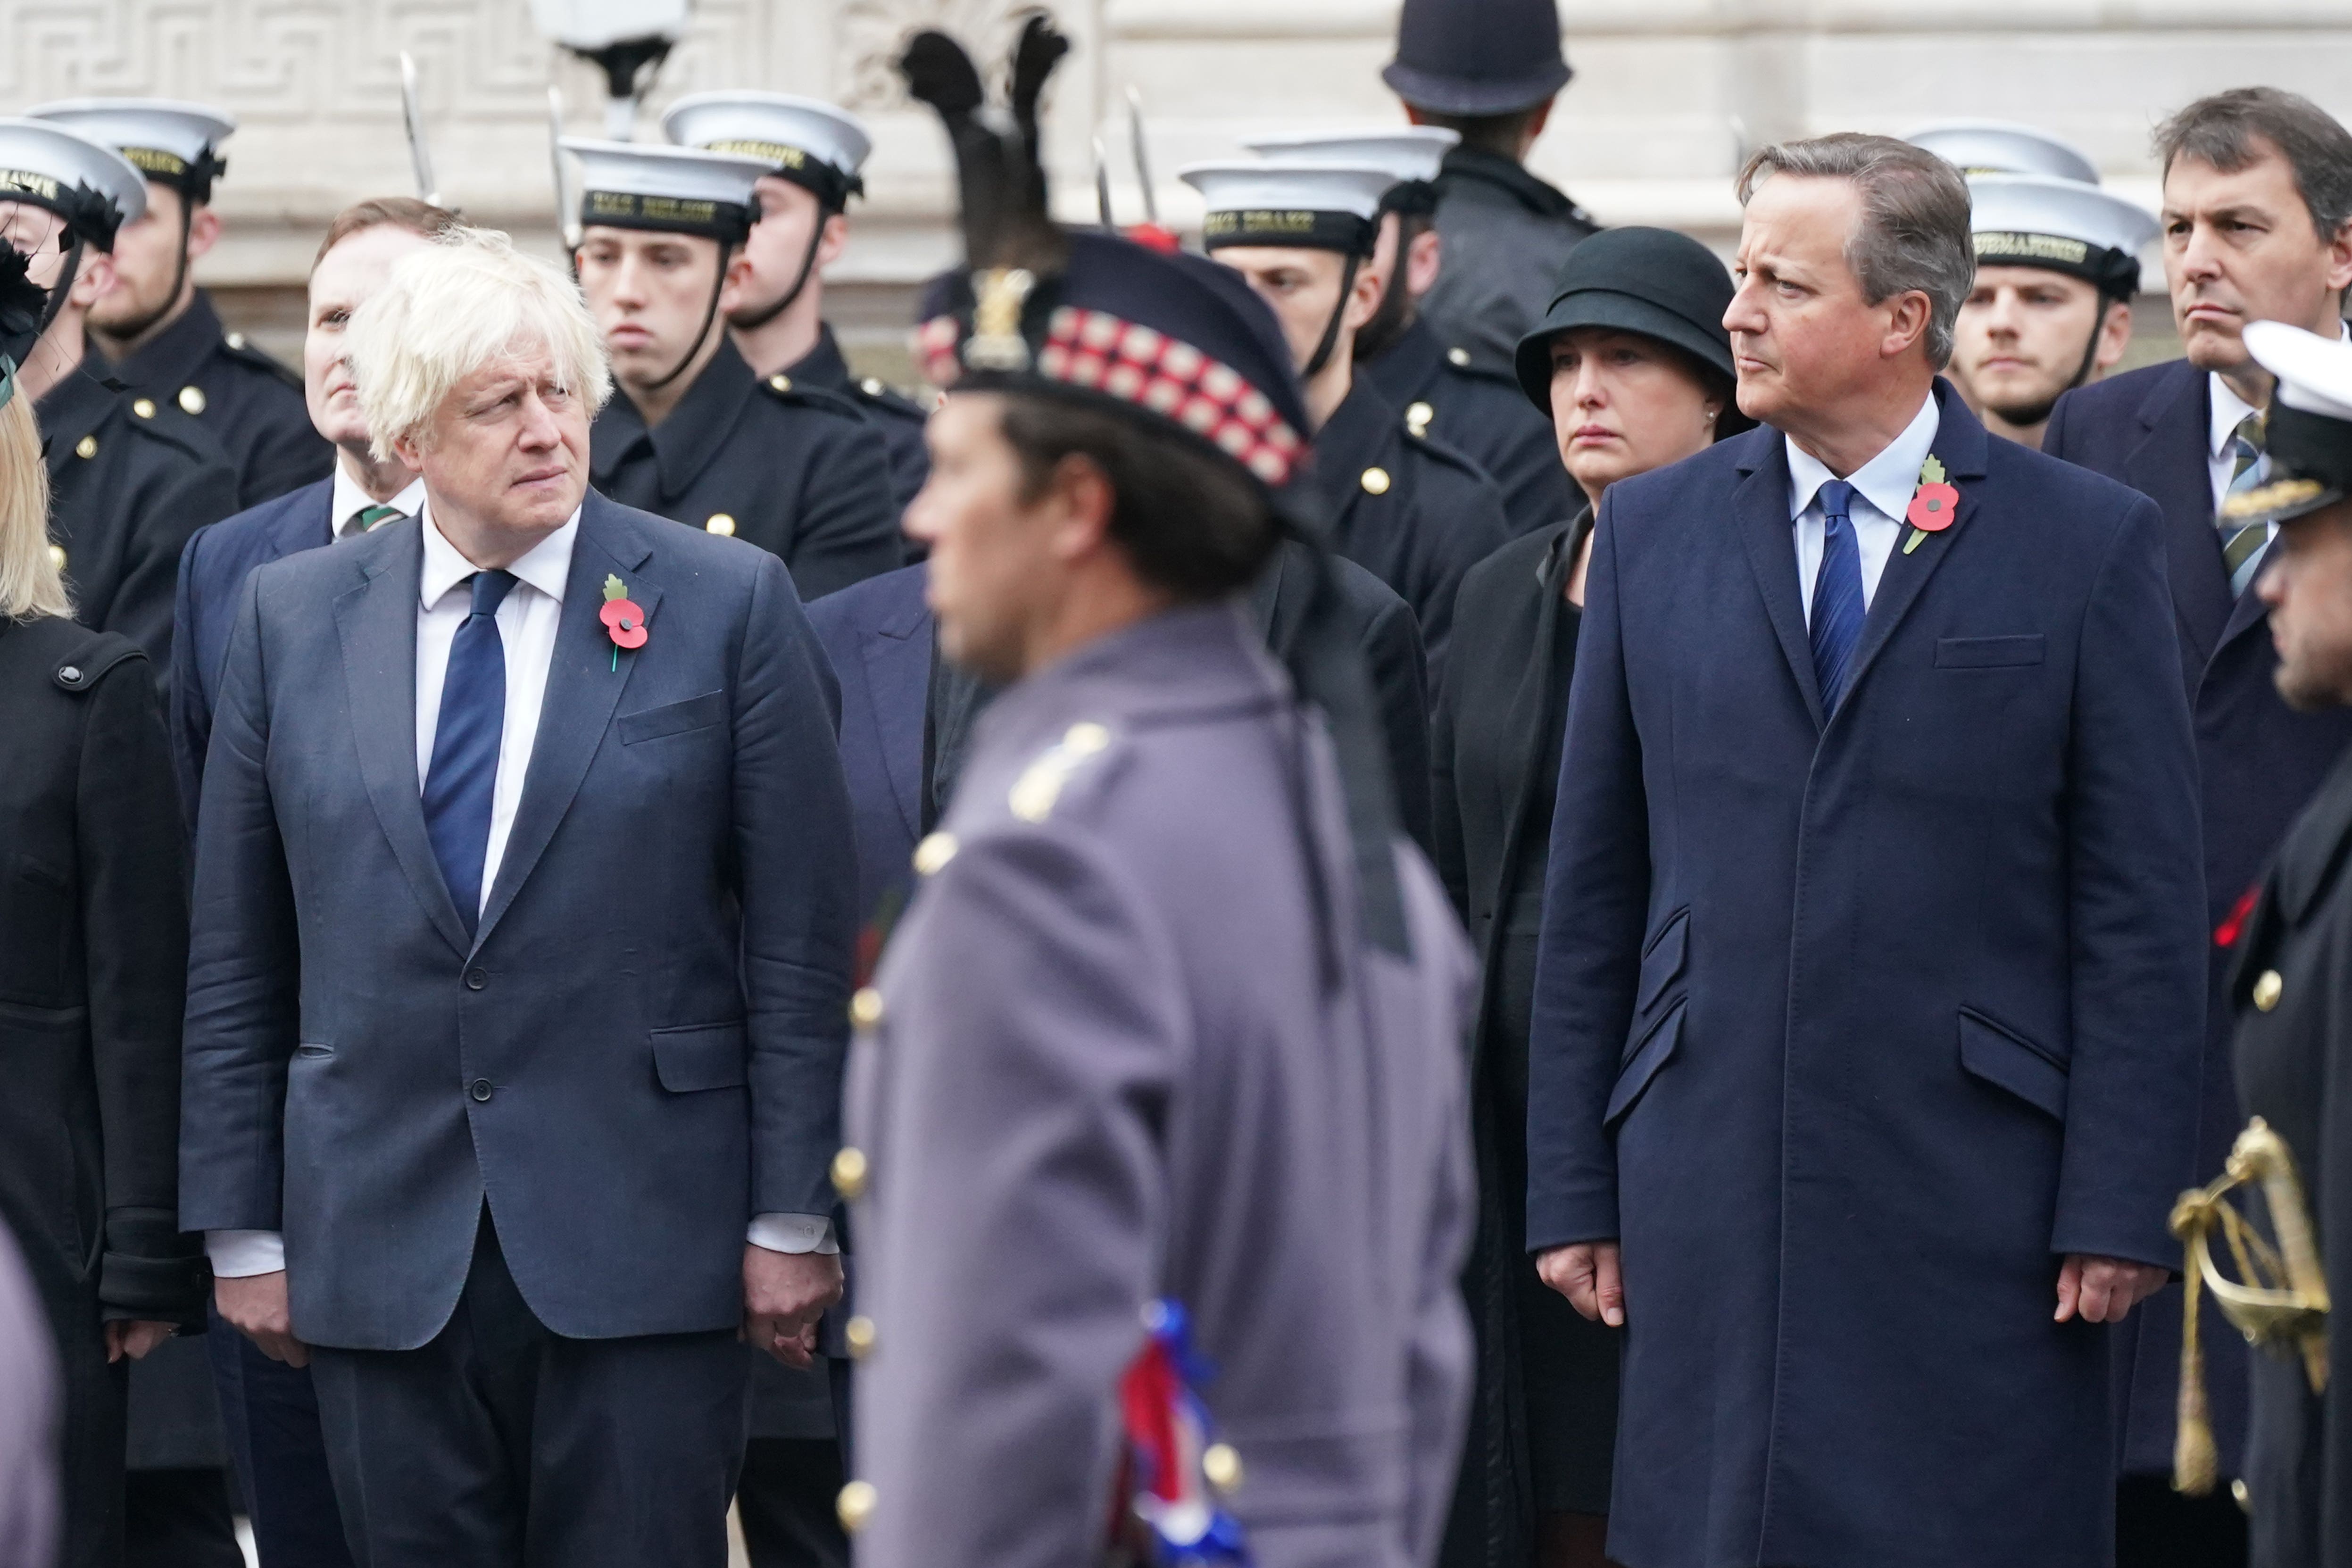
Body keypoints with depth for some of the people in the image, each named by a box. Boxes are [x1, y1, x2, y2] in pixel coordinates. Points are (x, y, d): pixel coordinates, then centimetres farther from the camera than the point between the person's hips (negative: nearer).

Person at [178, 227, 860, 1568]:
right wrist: (243, 1228, 7)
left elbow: (801, 939, -1)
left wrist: (791, 1219, -4)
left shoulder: (729, 603, 0)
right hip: (383, 1251, 2)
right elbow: (237, 961, 10)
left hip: (642, 1244, -2)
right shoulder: (292, 618, 8)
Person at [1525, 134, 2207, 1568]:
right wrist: (1573, 1189, 8)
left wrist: (2121, 1209, -6)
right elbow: (1593, 888, 12)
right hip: (1711, 1181, 3)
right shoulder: (1655, 531, 10)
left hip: (1974, 1191, -3)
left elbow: (2143, 909, -1)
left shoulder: (2088, 542, 1)